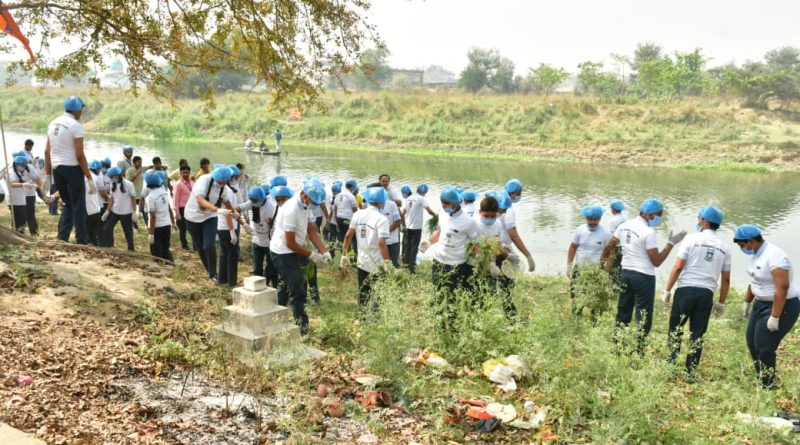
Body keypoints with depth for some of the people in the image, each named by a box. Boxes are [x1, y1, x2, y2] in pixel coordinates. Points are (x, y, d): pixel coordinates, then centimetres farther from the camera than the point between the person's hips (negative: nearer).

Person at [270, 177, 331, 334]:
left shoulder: (305, 206, 1)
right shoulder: (291, 210, -27)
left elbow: (312, 231, 2)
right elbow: (290, 243, -23)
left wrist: (324, 251, -10)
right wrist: (311, 255, -17)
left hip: (291, 252, 10)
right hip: (283, 252, -10)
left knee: (285, 286, 21)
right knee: (297, 290, -7)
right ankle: (302, 325, 1)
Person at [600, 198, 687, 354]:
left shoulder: (624, 226, 5)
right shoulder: (648, 232, -16)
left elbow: (609, 247, 15)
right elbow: (657, 262, -14)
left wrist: (602, 261, 31)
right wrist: (671, 243, -8)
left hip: (626, 273, 7)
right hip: (643, 277, -7)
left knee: (623, 314, 15)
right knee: (643, 318, 0)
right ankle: (638, 352, 0)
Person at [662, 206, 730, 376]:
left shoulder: (692, 238, -4)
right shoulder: (724, 247, 9)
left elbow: (677, 267, -8)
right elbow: (726, 279, 10)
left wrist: (667, 290, -2)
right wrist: (721, 303, 18)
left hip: (686, 290, -3)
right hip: (706, 294, 3)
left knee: (675, 331, 6)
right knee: (697, 335, 8)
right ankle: (690, 372, 10)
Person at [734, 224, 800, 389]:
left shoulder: (774, 257, -26)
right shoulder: (756, 254, 4)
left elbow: (782, 288, -29)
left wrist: (775, 317, -27)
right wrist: (747, 301, 21)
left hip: (781, 306, -10)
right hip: (761, 303, 10)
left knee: (764, 347, -8)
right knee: (752, 341, 11)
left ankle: (768, 385, 8)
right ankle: (761, 379, 24)